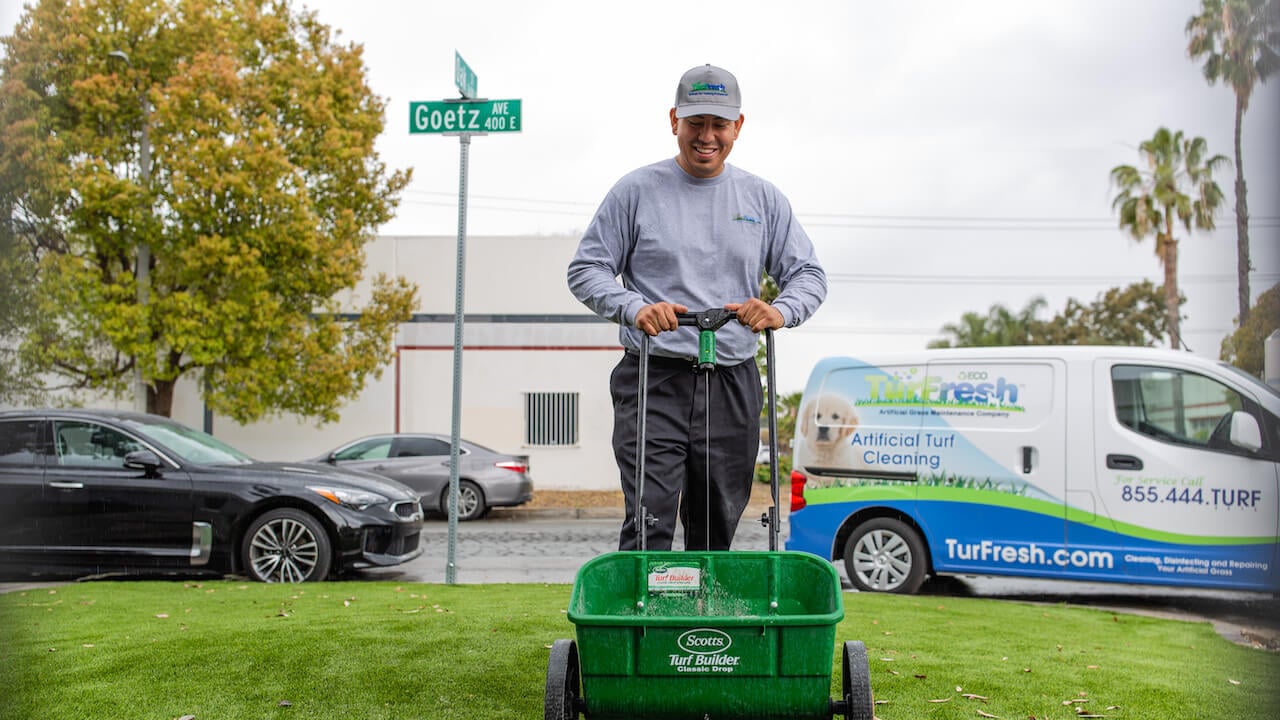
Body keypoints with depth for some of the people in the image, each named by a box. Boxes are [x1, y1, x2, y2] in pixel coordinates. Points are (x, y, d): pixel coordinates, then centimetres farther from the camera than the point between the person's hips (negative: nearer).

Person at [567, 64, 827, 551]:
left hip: (733, 384, 3)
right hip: (655, 380, -3)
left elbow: (808, 273, 12)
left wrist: (782, 310, -11)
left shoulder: (763, 198, 13)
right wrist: (634, 307, -17)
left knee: (717, 531, 10)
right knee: (650, 526, -11)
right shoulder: (636, 191, 4)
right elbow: (586, 269, 3)